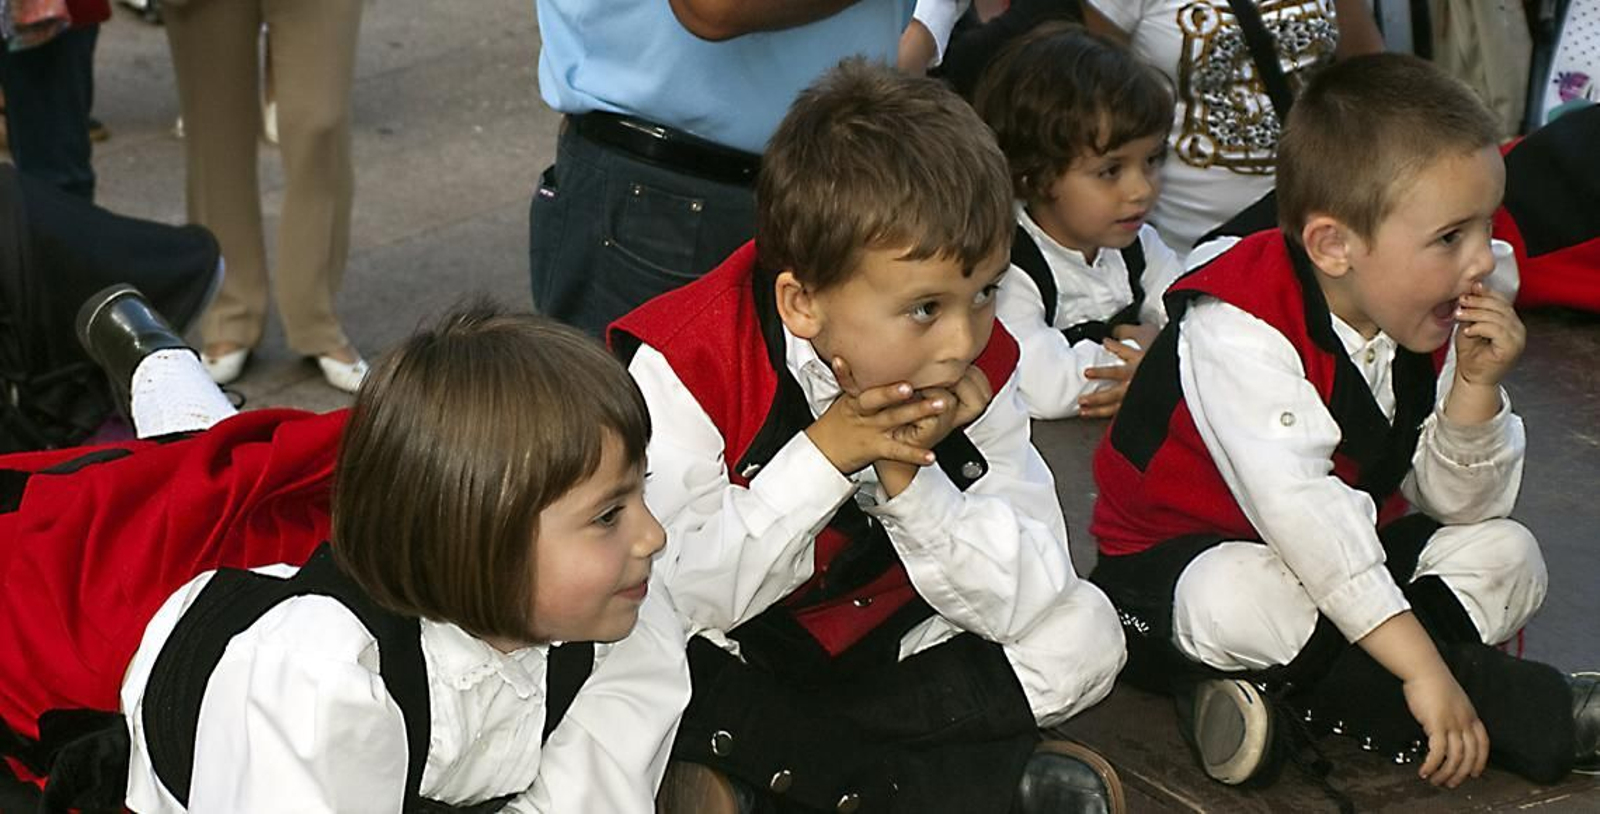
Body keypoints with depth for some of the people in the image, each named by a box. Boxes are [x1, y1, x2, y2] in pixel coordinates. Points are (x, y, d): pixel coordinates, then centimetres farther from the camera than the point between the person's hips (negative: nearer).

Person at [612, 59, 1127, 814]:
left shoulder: (979, 370, -12)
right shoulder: (687, 369, -23)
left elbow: (1024, 600, -16)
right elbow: (676, 601, -26)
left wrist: (909, 483, -32)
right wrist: (821, 457, -34)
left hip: (891, 649, 3)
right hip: (727, 660, -3)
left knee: (1082, 636, -18)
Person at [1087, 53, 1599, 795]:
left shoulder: (1426, 323, -4)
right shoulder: (1239, 332, -28)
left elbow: (1458, 505, 0)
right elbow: (1300, 512, -37)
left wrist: (1475, 387, -19)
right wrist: (1423, 669, -41)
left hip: (1346, 559, 8)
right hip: (1180, 560, -7)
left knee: (1508, 554, -6)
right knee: (1244, 597, -39)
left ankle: (1284, 701, -23)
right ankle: (1530, 712, -27)